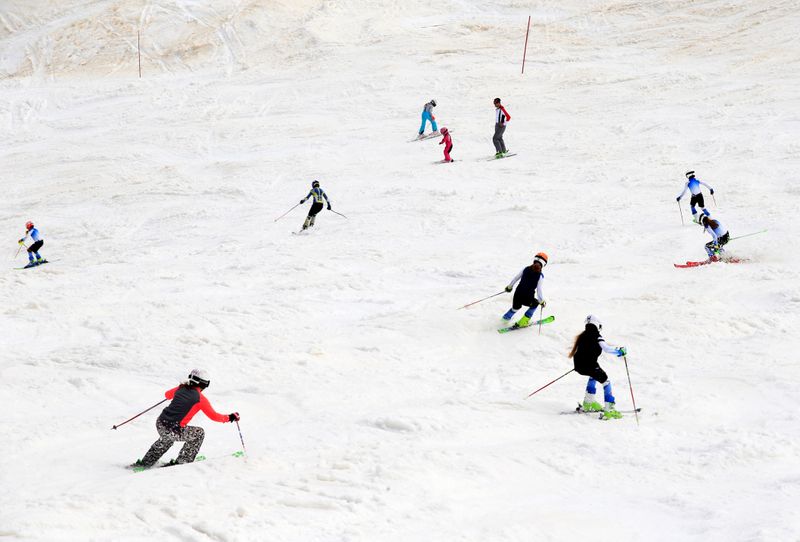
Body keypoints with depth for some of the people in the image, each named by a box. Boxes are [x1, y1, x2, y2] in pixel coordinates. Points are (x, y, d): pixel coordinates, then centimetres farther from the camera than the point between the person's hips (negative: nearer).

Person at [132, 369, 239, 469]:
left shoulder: (181, 389, 12)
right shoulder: (200, 398, -4)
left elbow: (167, 394, 33)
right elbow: (214, 416, 1)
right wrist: (230, 417, 15)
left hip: (160, 424, 7)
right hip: (174, 431, -7)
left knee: (167, 438, 40)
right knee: (199, 433, 17)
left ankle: (145, 463, 41)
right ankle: (182, 462, 18)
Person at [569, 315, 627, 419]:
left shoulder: (582, 336, 15)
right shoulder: (596, 336, -6)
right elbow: (606, 348, -17)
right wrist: (620, 350, -6)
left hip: (578, 365, 8)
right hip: (590, 365, -8)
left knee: (593, 375, 36)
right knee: (605, 381, 3)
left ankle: (588, 402, 34)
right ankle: (609, 409, -11)